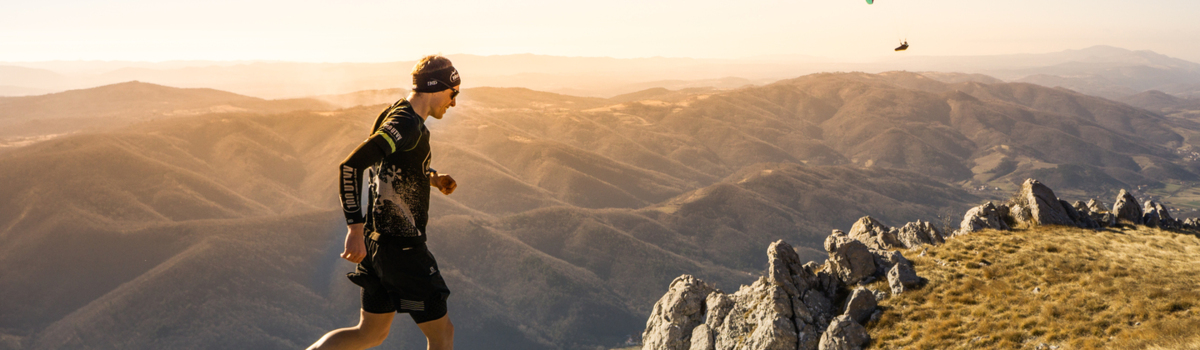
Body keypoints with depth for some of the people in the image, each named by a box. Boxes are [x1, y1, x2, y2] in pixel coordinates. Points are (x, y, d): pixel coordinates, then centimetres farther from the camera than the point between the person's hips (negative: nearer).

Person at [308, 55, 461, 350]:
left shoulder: (392, 114, 10)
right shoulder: (407, 125, -20)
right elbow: (351, 166, -30)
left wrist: (431, 178, 12)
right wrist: (355, 231, -30)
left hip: (378, 240, 10)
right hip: (402, 248, -10)